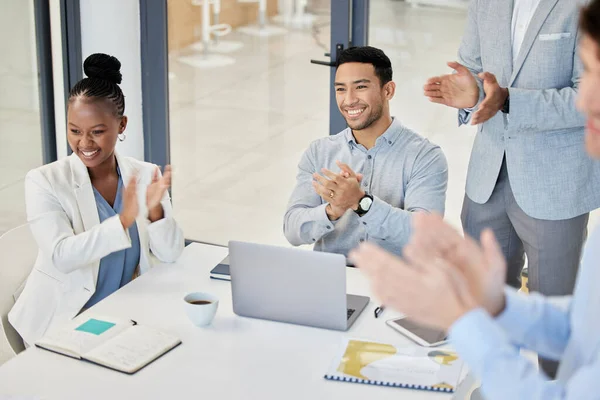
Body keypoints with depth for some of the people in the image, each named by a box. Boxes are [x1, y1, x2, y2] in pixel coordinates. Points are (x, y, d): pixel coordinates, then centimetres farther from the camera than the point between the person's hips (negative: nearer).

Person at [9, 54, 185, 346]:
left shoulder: (146, 175, 2)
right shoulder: (44, 182, -8)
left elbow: (170, 254, -3)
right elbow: (61, 256, -22)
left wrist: (155, 211, -23)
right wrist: (124, 220, -33)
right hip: (61, 321, -3)